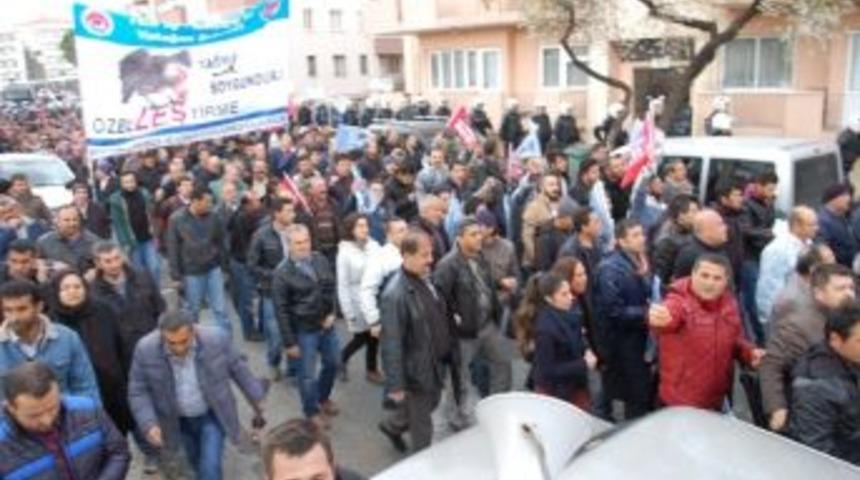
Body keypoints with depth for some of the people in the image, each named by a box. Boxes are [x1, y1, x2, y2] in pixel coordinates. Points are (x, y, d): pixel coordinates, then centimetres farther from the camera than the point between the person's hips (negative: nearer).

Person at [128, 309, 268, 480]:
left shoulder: (216, 339, -24)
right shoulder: (146, 350, -23)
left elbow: (238, 369, -8)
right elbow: (138, 391, -11)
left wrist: (255, 398, 4)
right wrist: (148, 424, -23)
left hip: (213, 415, -2)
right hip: (179, 420, 2)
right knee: (197, 463, 20)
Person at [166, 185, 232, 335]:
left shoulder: (214, 217, -6)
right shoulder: (176, 219, -10)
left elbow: (222, 242, 4)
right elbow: (172, 248, -6)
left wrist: (224, 265, 5)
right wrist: (175, 273, -6)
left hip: (214, 269, 1)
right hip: (191, 272, -1)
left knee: (220, 308, 3)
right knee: (193, 310, 14)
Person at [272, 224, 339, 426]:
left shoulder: (320, 259, -5)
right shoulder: (282, 273, -18)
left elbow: (331, 287, 8)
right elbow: (281, 310, -14)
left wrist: (332, 313, -5)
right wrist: (289, 342, -12)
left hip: (326, 324, 5)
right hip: (304, 330, -5)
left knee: (333, 363, 21)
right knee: (307, 374, 8)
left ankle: (323, 398, 48)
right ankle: (312, 411, 33)